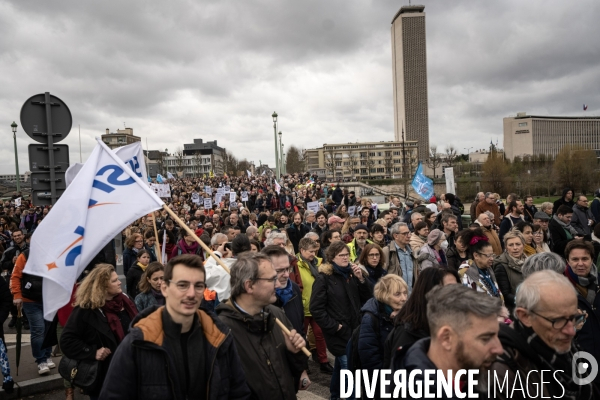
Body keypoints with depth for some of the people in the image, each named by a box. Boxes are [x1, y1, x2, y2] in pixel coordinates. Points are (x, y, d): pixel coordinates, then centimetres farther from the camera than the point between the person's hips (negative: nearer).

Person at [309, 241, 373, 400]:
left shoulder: (352, 274, 7)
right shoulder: (324, 278, -10)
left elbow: (368, 297, 5)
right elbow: (316, 308, -13)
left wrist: (361, 279, -11)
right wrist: (334, 326, -15)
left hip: (354, 328, 6)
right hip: (339, 332, -6)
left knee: (341, 365, 19)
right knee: (348, 366, -10)